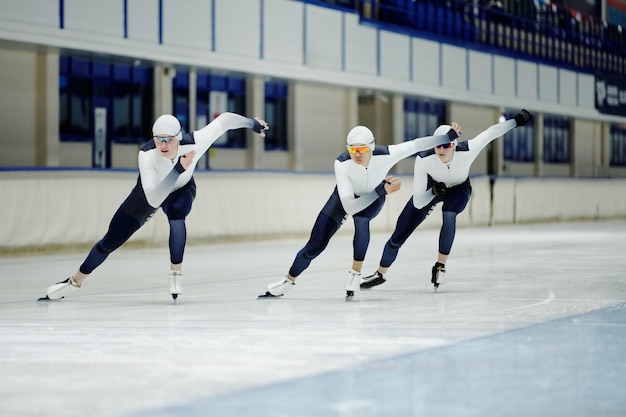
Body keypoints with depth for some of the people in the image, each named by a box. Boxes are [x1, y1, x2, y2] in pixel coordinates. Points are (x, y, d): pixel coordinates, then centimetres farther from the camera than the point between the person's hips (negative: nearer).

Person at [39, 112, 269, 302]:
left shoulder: (193, 143, -38)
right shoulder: (146, 155, -40)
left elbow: (224, 120, -24)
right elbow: (153, 199, -48)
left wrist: (251, 123, -8)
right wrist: (178, 169, -57)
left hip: (181, 190, 0)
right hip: (150, 192, 0)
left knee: (176, 213, -37)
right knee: (111, 241, 3)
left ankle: (176, 273, -18)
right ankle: (75, 281, 25)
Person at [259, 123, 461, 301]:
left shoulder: (386, 155, -37)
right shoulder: (342, 163, -39)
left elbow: (416, 144, -23)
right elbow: (348, 207, -43)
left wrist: (448, 136, -18)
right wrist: (382, 190, -51)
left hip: (374, 197, 1)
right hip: (345, 197, -1)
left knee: (361, 220, -36)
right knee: (314, 247, -4)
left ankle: (355, 274, -17)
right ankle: (288, 281, 21)